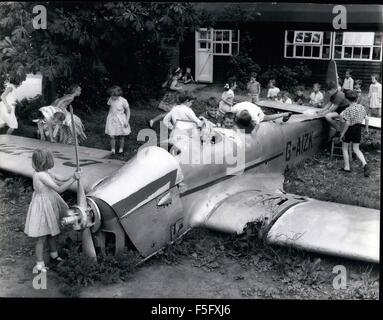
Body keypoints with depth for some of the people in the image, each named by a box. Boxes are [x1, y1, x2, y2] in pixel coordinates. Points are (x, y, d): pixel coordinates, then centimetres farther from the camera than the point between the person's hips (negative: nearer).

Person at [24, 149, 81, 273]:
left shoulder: (47, 173, 1)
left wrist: (73, 176, -12)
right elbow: (59, 189, -28)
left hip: (51, 206, 9)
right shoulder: (41, 175, -26)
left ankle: (54, 256, 43)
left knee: (52, 233, 24)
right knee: (42, 238, 4)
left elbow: (61, 181, 4)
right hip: (43, 207, -9)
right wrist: (73, 179, -24)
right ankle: (40, 265, 16)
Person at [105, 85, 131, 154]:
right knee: (112, 136, -6)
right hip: (112, 120, 2)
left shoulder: (123, 101, -14)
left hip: (121, 120, -2)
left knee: (121, 136, 10)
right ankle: (113, 150, 7)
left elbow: (128, 111, -4)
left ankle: (121, 149, 27)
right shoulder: (110, 100, -4)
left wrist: (127, 121, -10)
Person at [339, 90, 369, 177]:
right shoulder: (361, 107, -1)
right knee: (356, 149, 16)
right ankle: (364, 164, -5)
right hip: (358, 129, 6)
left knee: (344, 148, 14)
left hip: (350, 130, -6)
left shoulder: (348, 110, -20)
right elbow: (366, 119, 4)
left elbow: (347, 124, -22)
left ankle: (347, 167, 17)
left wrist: (342, 134, -13)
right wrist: (367, 128, 19)